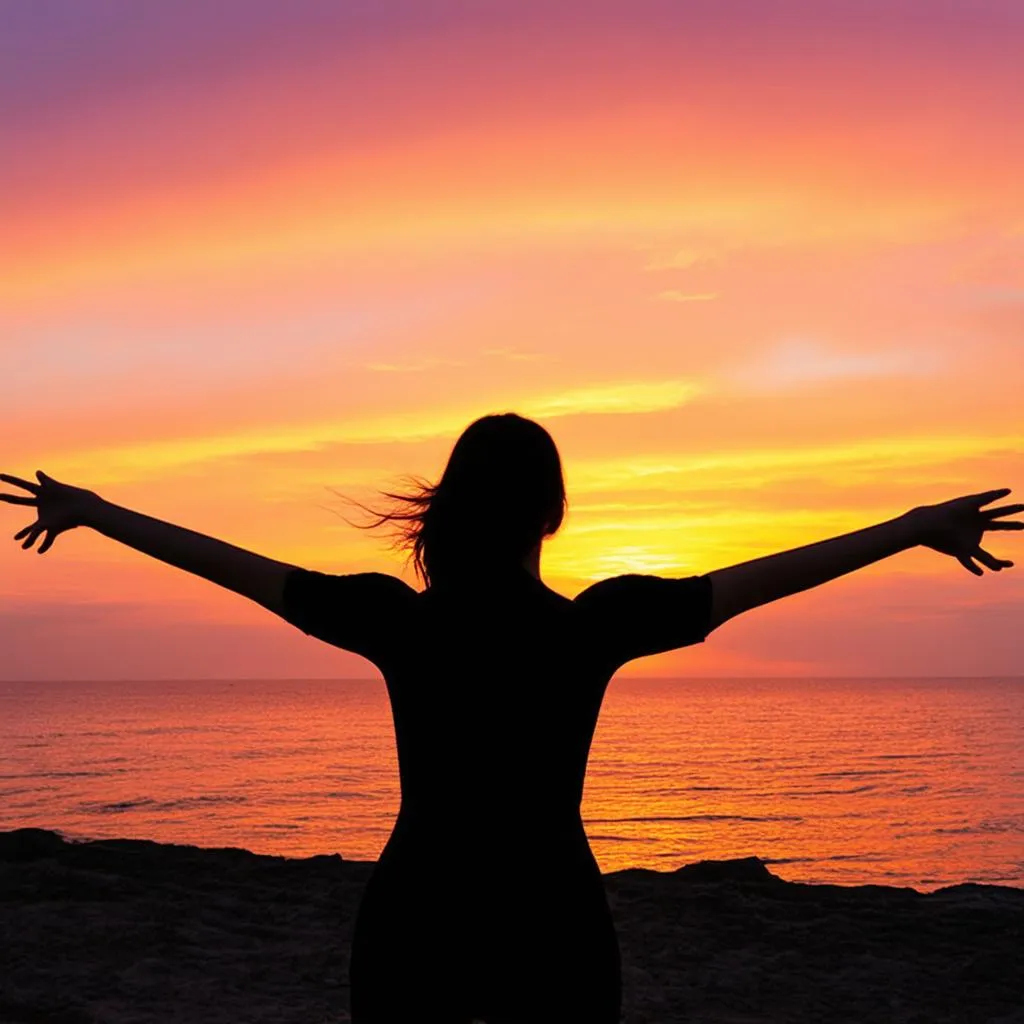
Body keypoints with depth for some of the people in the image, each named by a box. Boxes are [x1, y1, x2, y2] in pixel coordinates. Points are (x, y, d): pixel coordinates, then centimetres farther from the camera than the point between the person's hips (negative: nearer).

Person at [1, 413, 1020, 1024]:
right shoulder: (595, 626, -13)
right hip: (552, 934, -1)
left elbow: (233, 564, -1)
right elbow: (755, 579, -8)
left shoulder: (395, 621, -9)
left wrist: (89, 511, 11)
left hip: (410, 930, 2)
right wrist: (916, 527, 1)